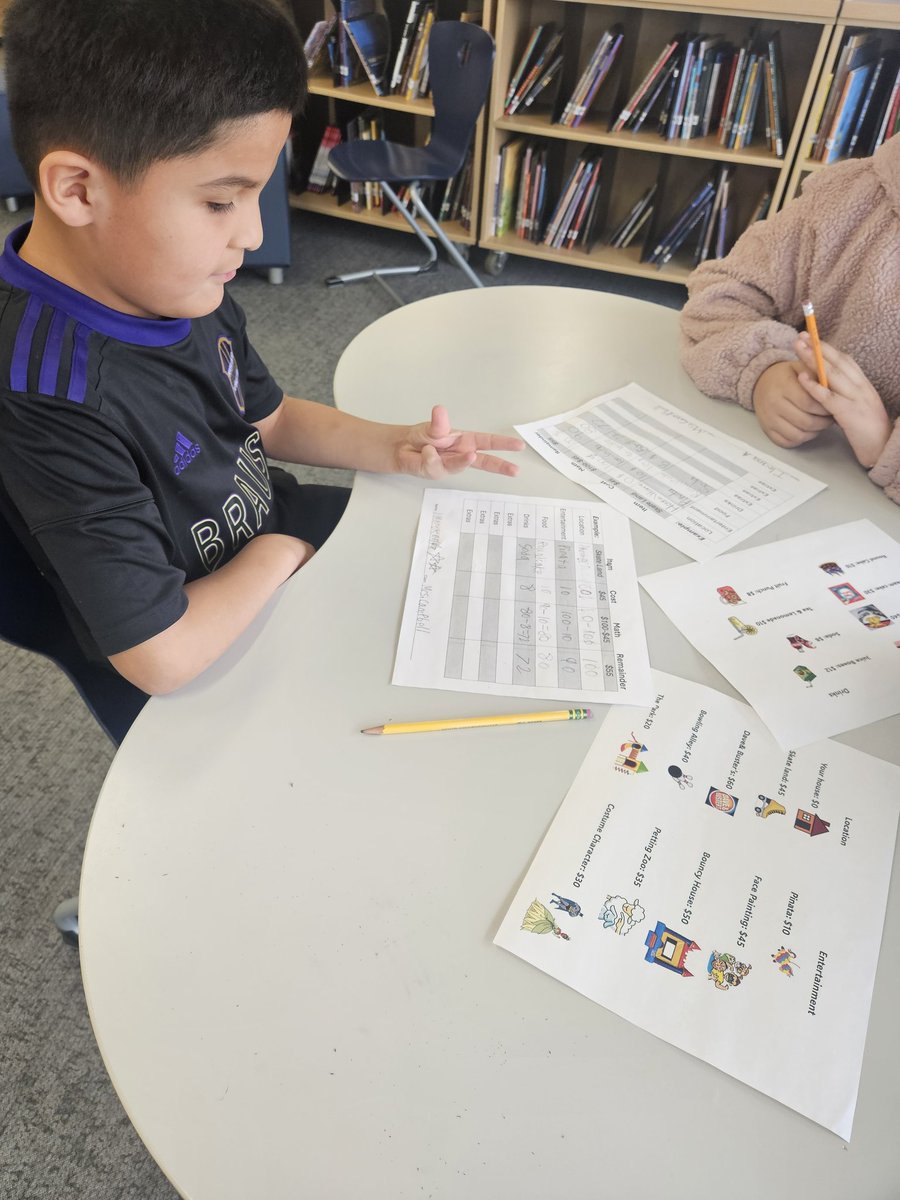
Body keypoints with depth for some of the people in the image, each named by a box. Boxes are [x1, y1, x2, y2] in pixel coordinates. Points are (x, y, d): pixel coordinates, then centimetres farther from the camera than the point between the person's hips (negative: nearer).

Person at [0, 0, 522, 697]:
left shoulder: (180, 287, -8)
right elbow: (164, 657, -35)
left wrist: (399, 449, -9)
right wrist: (278, 553, -18)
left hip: (280, 526, 8)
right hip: (221, 660, -7)